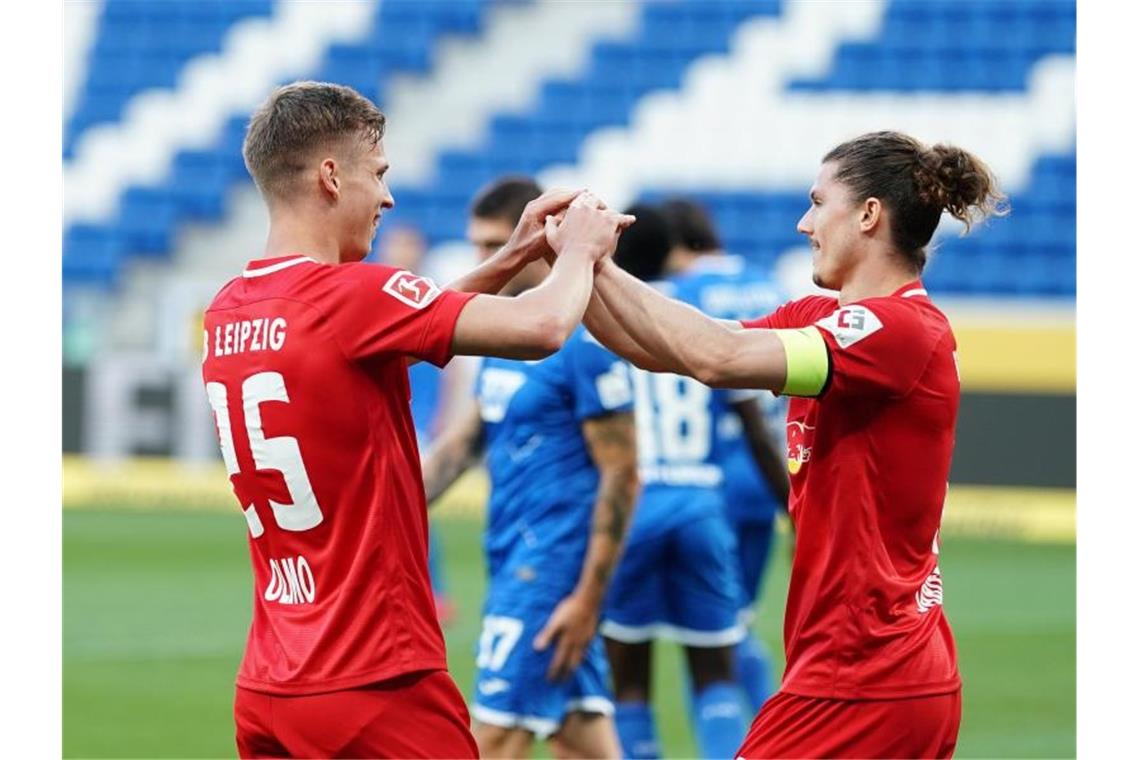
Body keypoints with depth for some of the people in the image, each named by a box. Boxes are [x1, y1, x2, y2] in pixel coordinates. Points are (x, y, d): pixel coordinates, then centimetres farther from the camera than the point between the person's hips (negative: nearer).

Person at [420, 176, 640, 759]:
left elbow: (621, 476, -15)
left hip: (551, 565, -9)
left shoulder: (583, 340, -14)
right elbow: (465, 439, 20)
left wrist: (588, 598, -17)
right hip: (516, 558, 9)